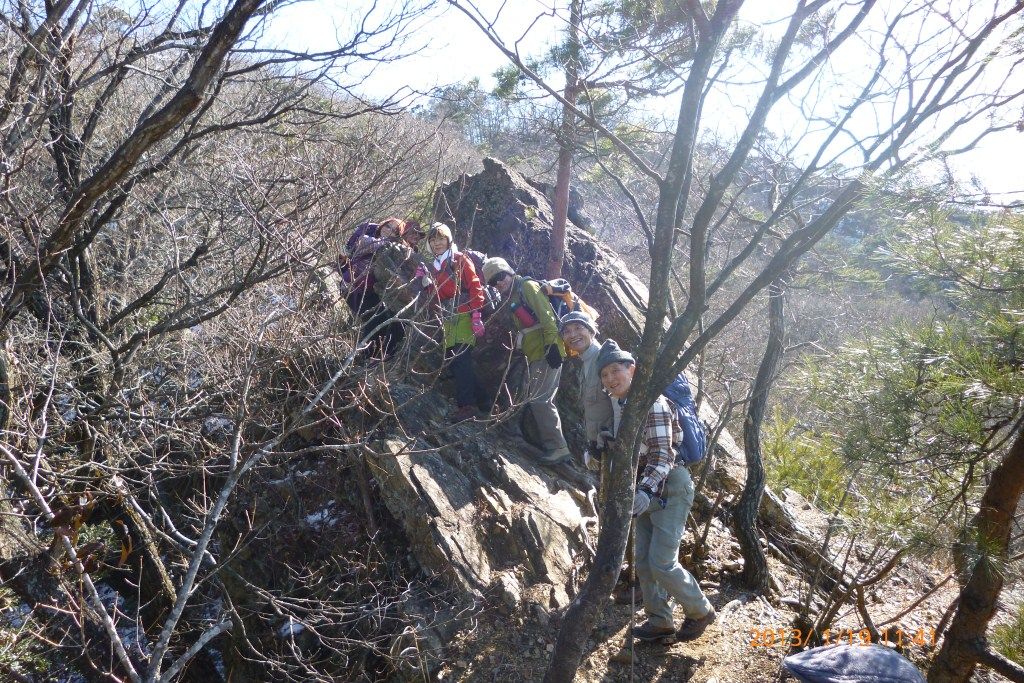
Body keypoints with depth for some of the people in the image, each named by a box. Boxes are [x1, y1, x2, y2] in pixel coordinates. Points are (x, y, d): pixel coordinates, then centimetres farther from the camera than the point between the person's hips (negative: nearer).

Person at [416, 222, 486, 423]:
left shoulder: (460, 260, 0)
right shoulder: (433, 266, 19)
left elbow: (475, 287, -8)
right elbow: (436, 295, 17)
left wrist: (476, 316, -17)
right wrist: (425, 281, 1)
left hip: (463, 318, -7)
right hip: (447, 321, 7)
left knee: (461, 362, -13)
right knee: (454, 363, 8)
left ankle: (467, 406, -11)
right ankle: (478, 398, 20)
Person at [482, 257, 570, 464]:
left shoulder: (528, 286, -5)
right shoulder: (511, 299, 22)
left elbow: (546, 316, -15)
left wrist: (552, 344, -22)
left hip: (547, 353, -10)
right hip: (535, 355, 10)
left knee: (539, 399, -12)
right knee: (540, 400, 12)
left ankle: (557, 446, -8)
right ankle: (551, 443, 18)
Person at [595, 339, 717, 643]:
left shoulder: (652, 403, -19)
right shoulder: (618, 404, 6)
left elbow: (661, 454, -25)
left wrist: (646, 491, -35)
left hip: (669, 489, -8)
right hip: (645, 490, 8)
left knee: (662, 563, -8)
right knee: (643, 560, 9)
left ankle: (700, 612, 14)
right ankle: (659, 621, 24)